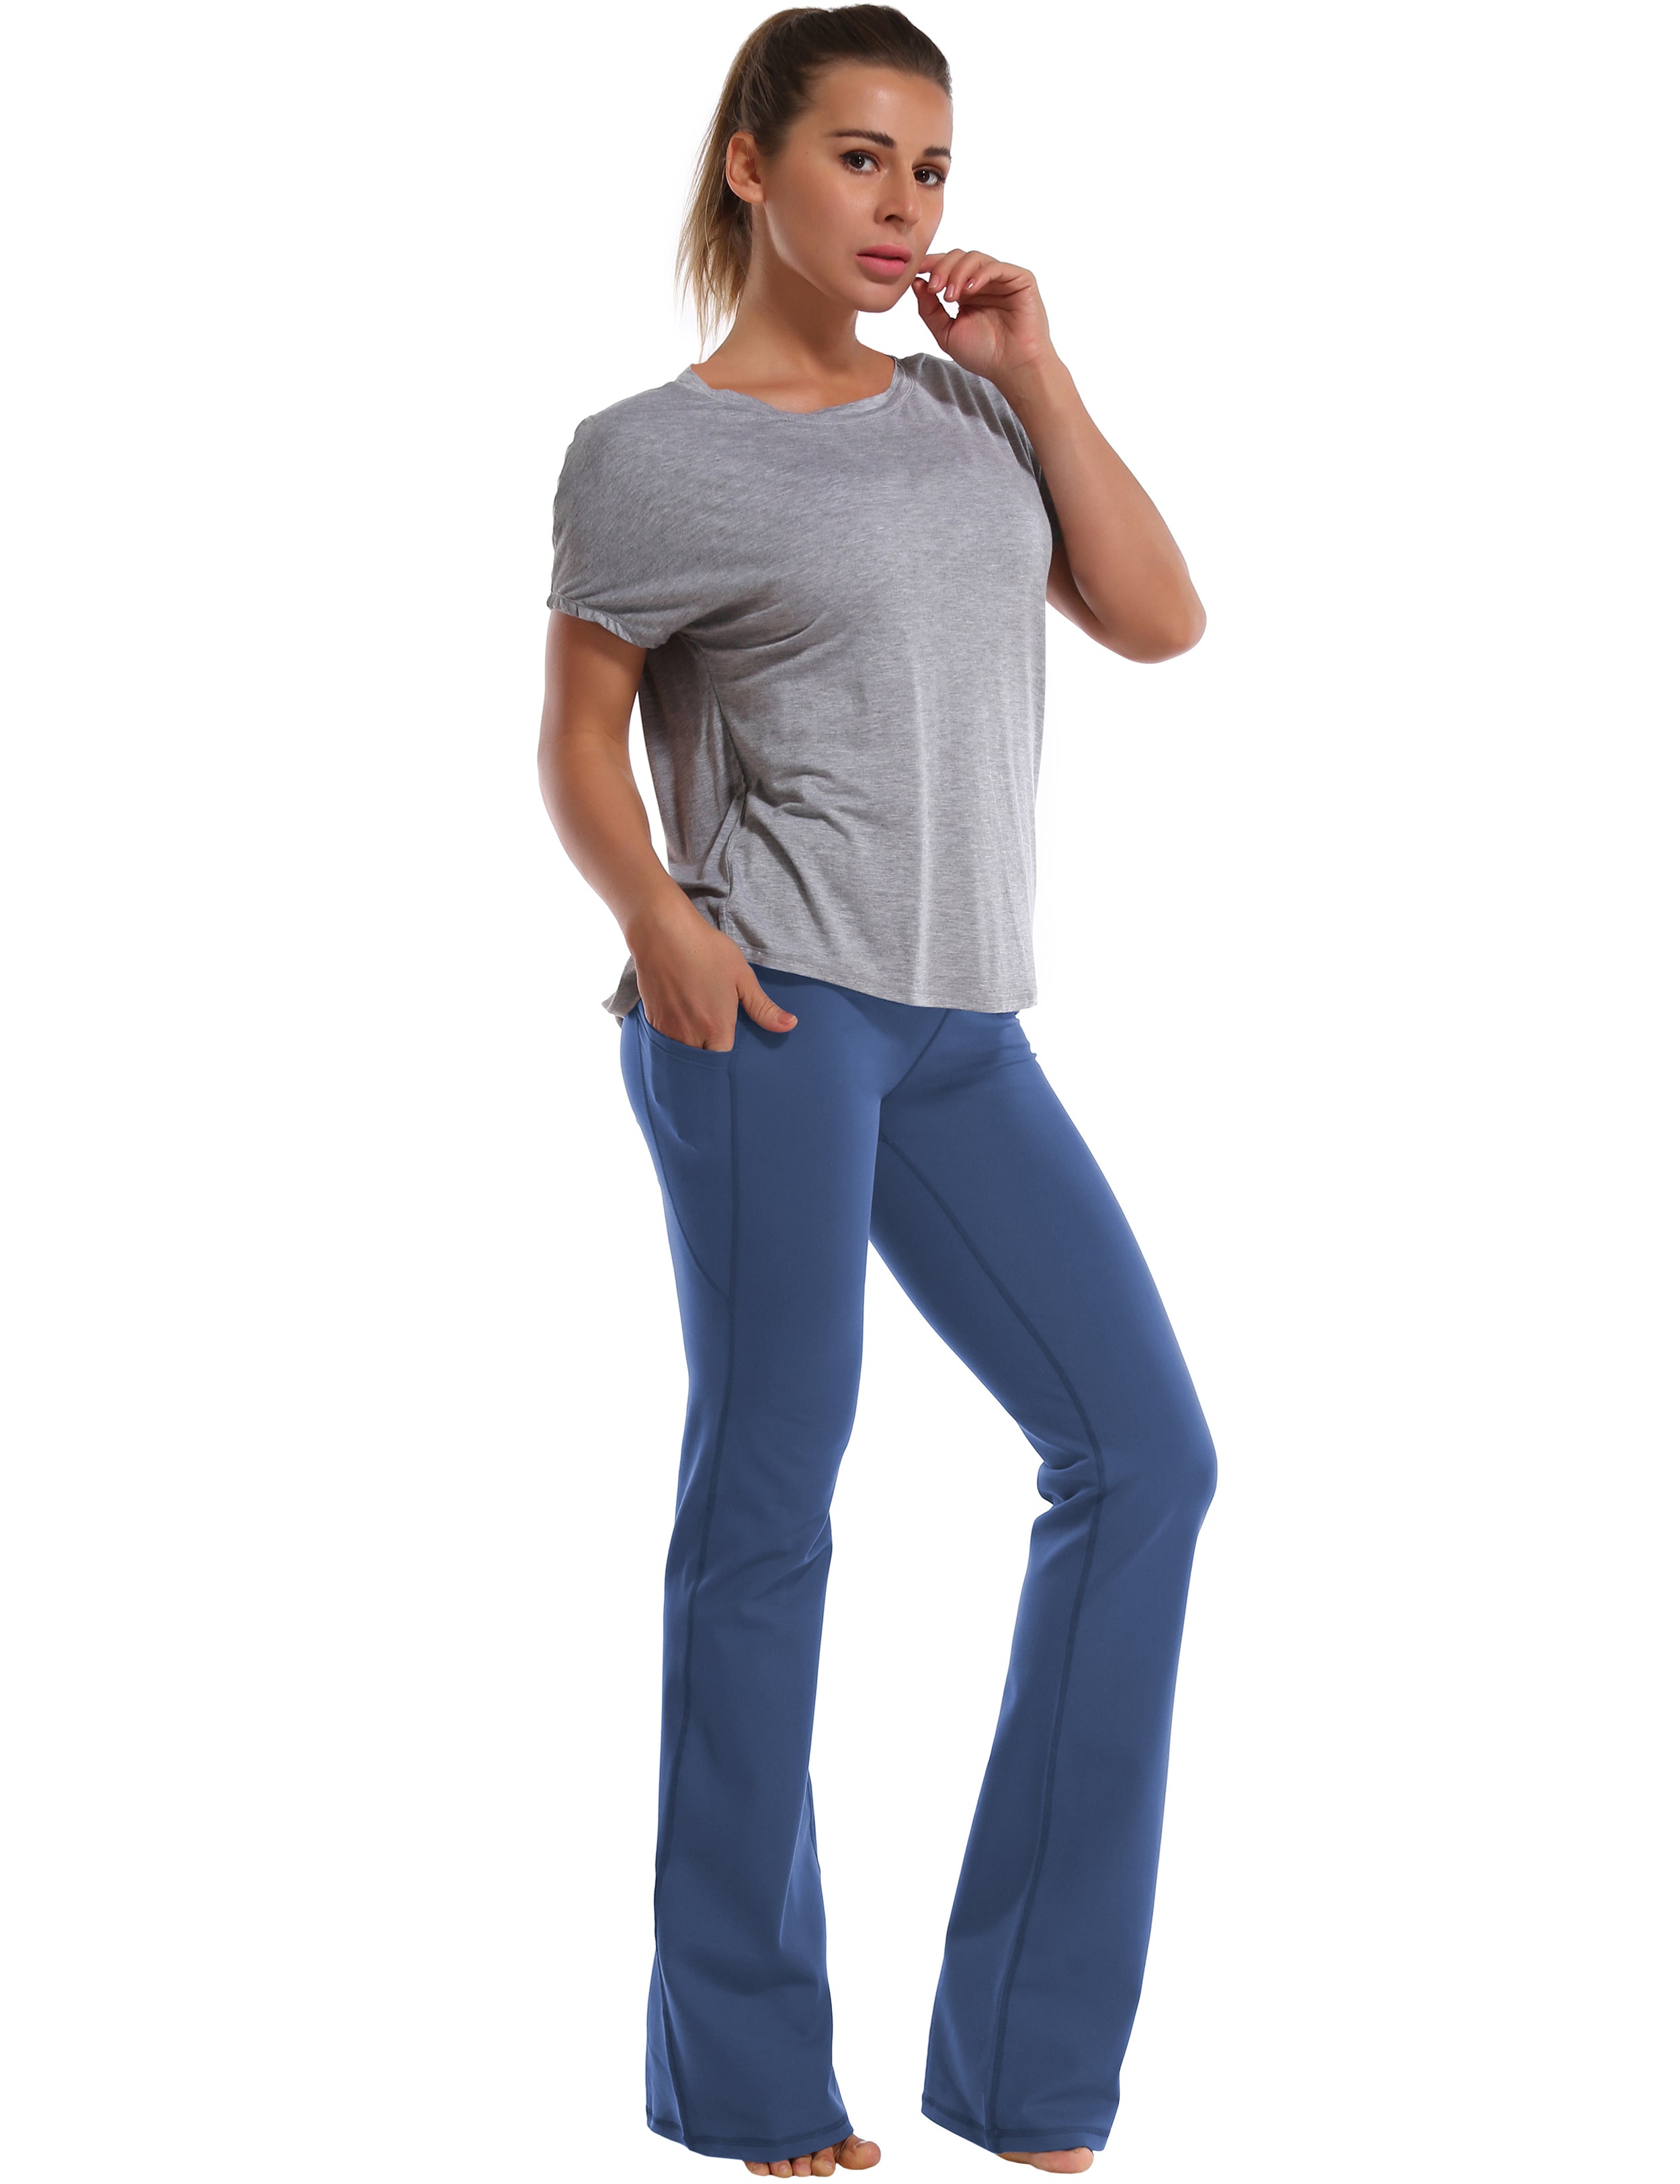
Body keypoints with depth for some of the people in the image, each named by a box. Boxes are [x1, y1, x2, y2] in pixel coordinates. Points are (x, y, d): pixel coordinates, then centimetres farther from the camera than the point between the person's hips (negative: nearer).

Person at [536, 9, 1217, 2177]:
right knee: (767, 1508, -3)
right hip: (772, 1011, -6)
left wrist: (1032, 371, 4)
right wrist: (656, 919, -15)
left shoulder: (966, 408, 16)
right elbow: (578, 741, 3)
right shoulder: (651, 454, 1)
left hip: (962, 1026, 6)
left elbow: (1158, 619, 9)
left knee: (1145, 1452, 0)